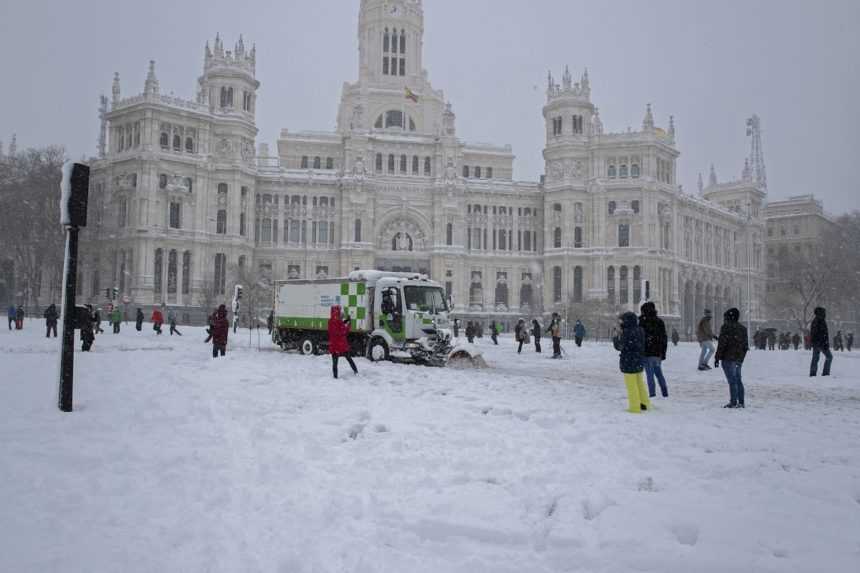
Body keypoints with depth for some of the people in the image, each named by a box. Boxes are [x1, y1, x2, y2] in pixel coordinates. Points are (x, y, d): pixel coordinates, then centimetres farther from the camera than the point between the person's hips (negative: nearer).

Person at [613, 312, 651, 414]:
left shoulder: (626, 332, -20)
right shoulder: (639, 331, 3)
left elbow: (619, 346, -15)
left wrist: (616, 337, 3)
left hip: (629, 362, -8)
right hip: (639, 361, 8)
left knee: (631, 385, 2)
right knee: (640, 383, 21)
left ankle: (635, 407, 8)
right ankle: (644, 403, 31)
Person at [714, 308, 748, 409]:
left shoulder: (726, 327, -10)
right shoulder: (743, 328, 13)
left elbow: (722, 344, -15)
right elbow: (746, 345, 18)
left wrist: (717, 358, -11)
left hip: (728, 358, -7)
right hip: (739, 359, 8)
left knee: (732, 381, -7)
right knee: (738, 380, 12)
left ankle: (733, 402, -7)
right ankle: (740, 402, 13)